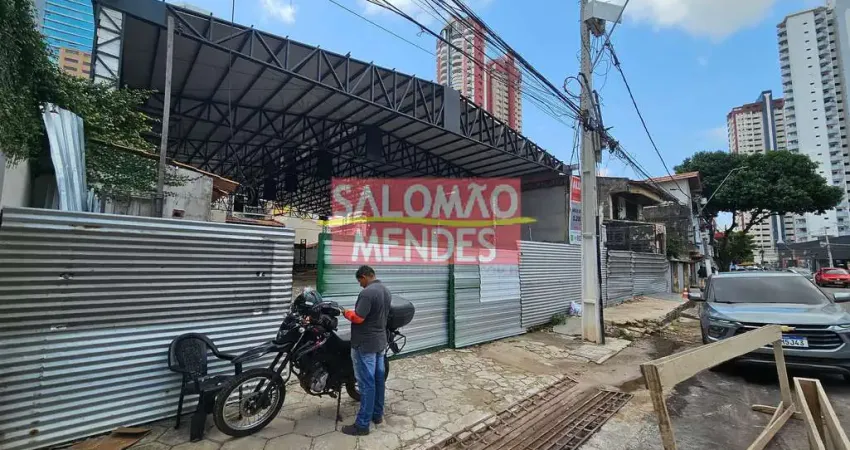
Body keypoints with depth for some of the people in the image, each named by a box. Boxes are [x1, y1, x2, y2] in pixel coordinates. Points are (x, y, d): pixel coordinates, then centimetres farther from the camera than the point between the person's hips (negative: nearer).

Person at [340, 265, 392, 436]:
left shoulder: (367, 293, -22)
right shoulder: (386, 291, 8)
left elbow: (358, 318, -23)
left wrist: (346, 312, -5)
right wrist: (356, 310, 16)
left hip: (365, 344, -9)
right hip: (380, 341, 9)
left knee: (366, 383, -2)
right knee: (379, 379, 16)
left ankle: (362, 424, 8)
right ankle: (377, 414, 29)